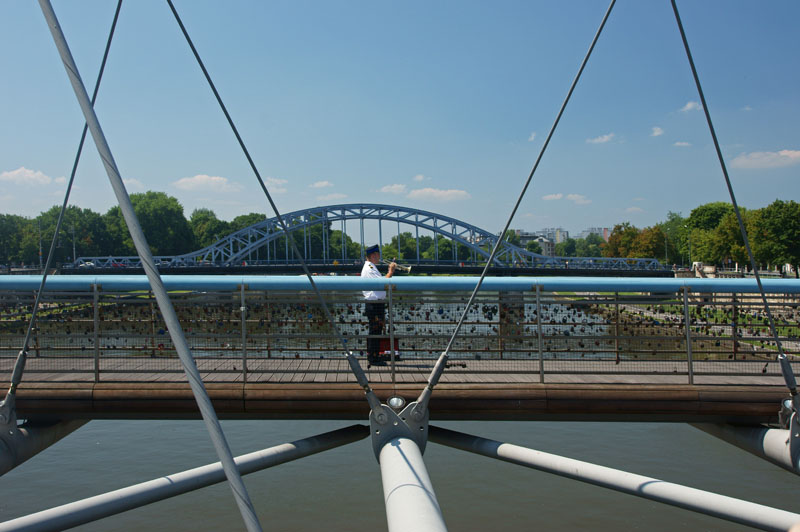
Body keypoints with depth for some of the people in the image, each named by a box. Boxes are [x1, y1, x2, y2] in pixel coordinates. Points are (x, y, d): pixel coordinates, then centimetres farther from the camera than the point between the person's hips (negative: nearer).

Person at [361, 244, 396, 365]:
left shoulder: (372, 268, 20)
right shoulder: (369, 268, -14)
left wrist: (391, 271, 11)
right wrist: (391, 271, -13)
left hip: (377, 304, 11)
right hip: (374, 304, -11)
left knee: (375, 331, 15)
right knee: (375, 331, -7)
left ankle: (371, 356, 22)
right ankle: (373, 358, -2)